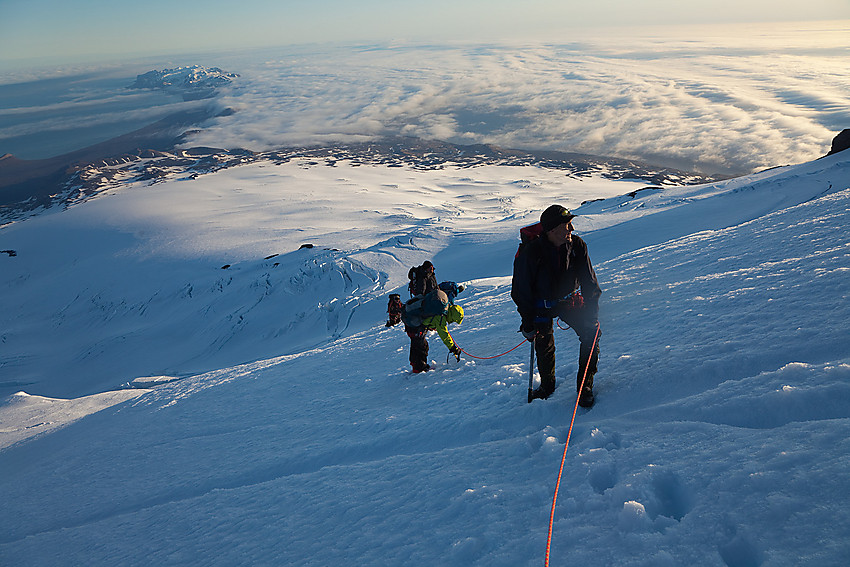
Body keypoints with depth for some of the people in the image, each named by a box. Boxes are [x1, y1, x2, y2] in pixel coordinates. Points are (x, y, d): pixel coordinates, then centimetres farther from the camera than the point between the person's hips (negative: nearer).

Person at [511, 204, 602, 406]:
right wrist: (527, 323, -12)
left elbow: (588, 280, -2)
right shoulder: (530, 253, -24)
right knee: (544, 347, 1)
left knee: (591, 332, -13)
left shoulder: (577, 246, -13)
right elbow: (520, 290, -14)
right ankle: (547, 385, 31)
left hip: (569, 300, 3)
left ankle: (585, 385, 1)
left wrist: (592, 310, -10)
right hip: (541, 305, -3)